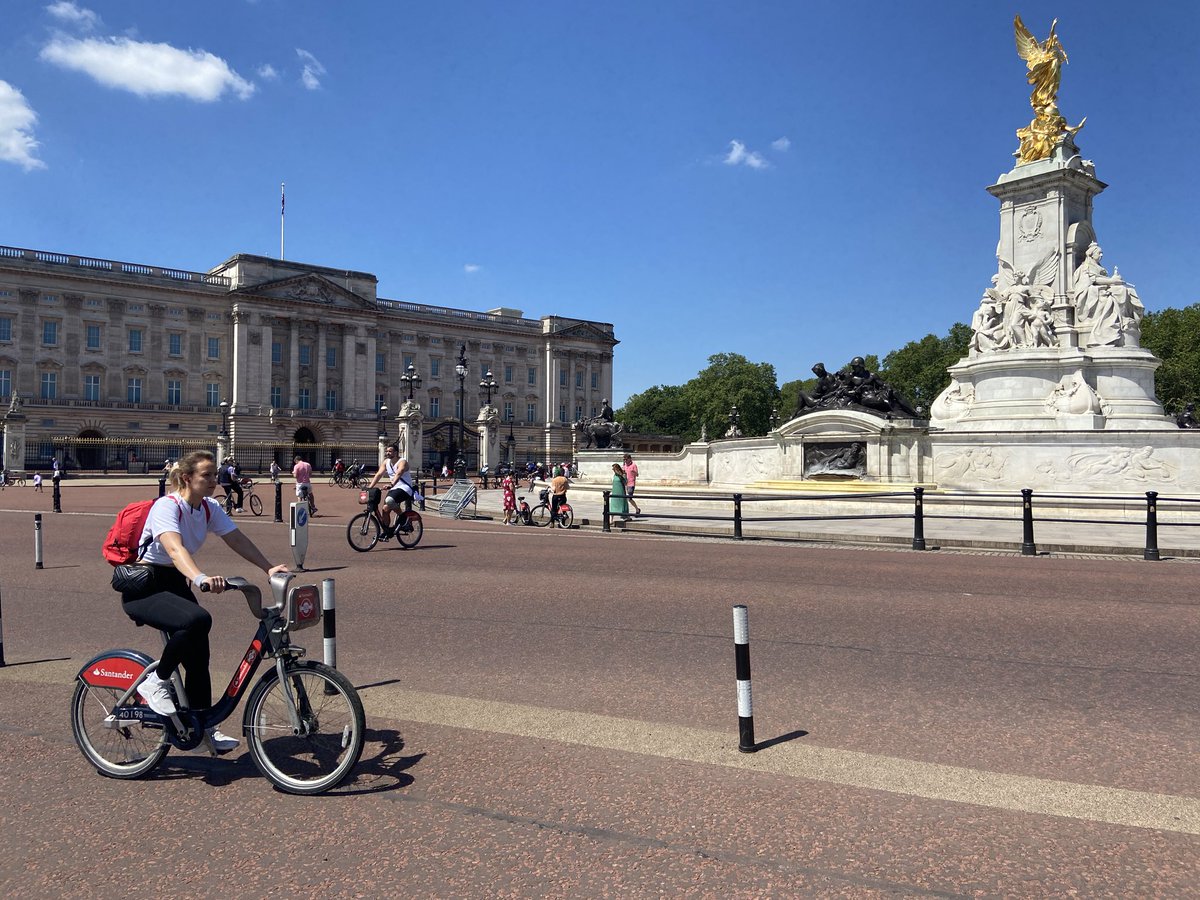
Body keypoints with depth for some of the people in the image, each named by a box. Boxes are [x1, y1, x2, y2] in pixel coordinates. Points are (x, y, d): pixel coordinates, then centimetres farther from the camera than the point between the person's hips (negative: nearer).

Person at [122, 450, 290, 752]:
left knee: (198, 655, 3)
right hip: (144, 588, -7)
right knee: (198, 620, -33)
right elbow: (175, 549, -39)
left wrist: (269, 568, -18)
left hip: (175, 584, 8)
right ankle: (157, 681, -10)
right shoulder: (167, 506, -22)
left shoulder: (210, 508, 0)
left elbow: (238, 540, -5)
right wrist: (201, 578, -57)